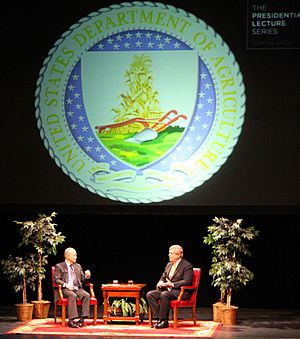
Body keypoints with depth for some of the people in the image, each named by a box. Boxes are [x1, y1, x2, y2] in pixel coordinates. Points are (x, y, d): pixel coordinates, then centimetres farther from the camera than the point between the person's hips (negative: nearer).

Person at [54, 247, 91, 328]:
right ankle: (71, 320, -39)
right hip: (65, 289, -5)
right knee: (73, 295, -37)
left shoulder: (78, 266, 23)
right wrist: (66, 285, -19)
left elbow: (82, 279, 23)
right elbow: (56, 280, -3)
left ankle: (82, 319, -28)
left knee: (87, 295, -26)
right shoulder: (59, 266, 7)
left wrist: (86, 276, 0)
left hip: (78, 289, 5)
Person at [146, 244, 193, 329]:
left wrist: (172, 284, -24)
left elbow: (187, 282, -16)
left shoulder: (187, 266, -6)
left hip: (180, 292, -8)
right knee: (149, 294, -15)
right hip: (167, 290, 8)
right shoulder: (169, 264, 20)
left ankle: (164, 321, -29)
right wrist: (160, 282, -1)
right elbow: (163, 277, 24)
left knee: (164, 295, -37)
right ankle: (157, 318, -18)